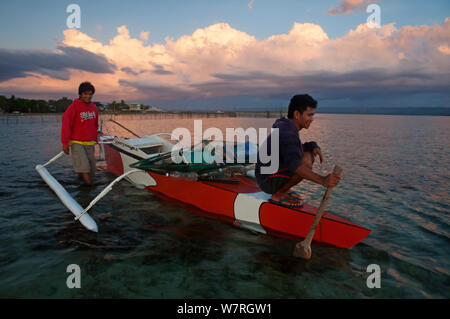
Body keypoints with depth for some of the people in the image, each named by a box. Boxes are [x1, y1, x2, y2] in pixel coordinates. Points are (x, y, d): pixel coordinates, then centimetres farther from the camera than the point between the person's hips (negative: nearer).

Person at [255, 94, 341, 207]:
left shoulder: (284, 125, 9)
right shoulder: (287, 132, -23)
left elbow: (295, 150, 21)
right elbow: (293, 164, -36)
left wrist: (314, 146, 0)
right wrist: (322, 180, -45)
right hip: (269, 182, -10)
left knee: (310, 153, 12)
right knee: (306, 163, -28)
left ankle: (283, 189, 12)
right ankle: (278, 195, -11)